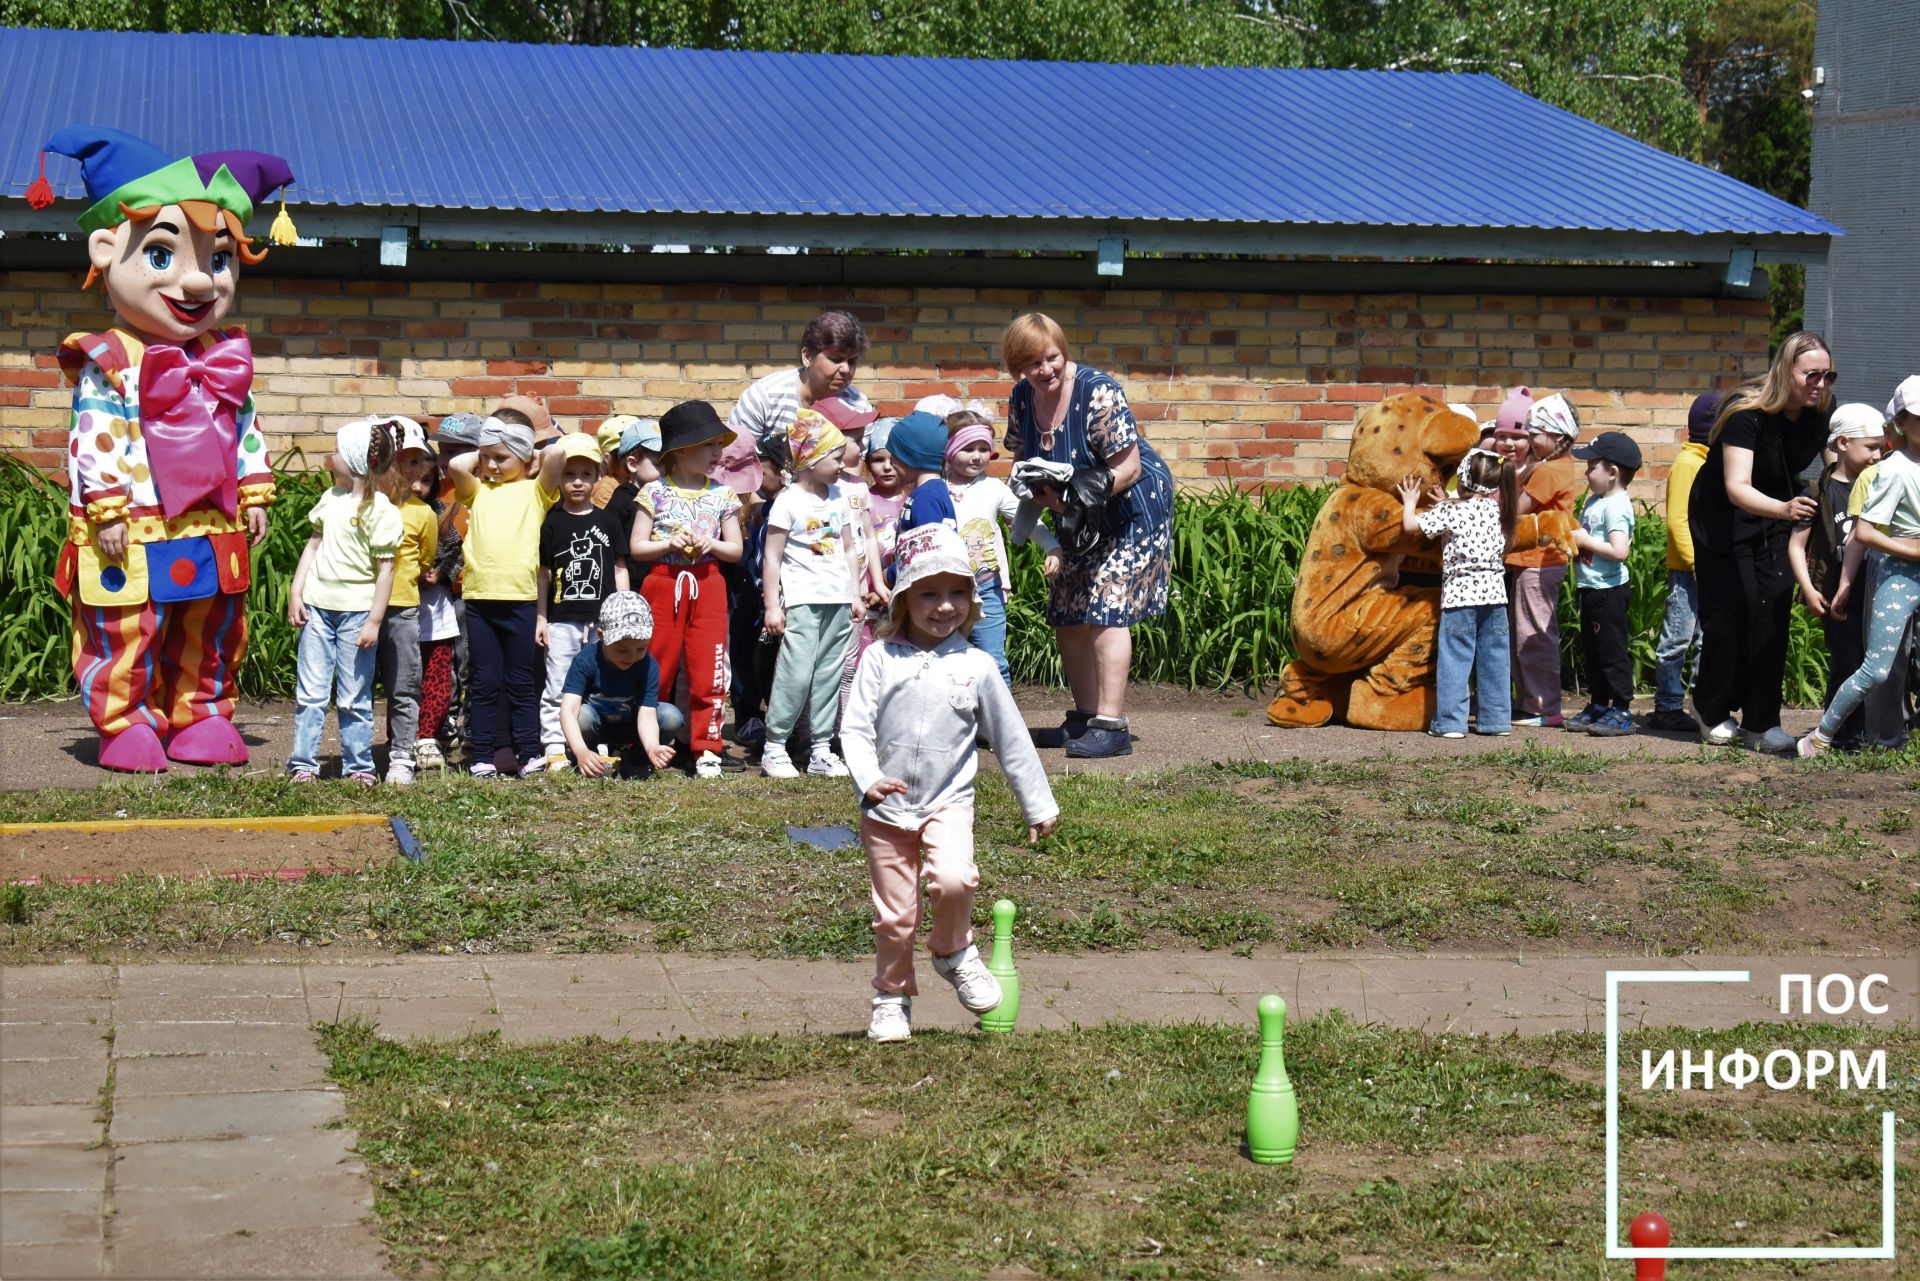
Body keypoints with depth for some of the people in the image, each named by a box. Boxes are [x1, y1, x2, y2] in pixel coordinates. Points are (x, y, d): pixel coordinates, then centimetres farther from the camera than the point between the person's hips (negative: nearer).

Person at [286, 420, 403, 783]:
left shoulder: (380, 509, -9)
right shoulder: (329, 499, 9)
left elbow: (385, 569, -10)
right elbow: (314, 546, 16)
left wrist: (374, 622, -12)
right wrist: (295, 594, 7)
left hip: (356, 611, -5)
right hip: (317, 605, 5)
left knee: (354, 697, 4)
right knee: (309, 692, 4)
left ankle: (358, 766, 12)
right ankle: (302, 763, 8)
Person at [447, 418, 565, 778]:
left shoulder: (534, 490, 8)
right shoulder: (478, 490, 15)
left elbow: (557, 455, -8)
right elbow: (456, 465, -2)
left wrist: (534, 458, 11)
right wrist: (481, 454, 13)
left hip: (521, 598, -2)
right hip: (479, 598, 2)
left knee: (522, 683, 5)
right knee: (485, 683, 5)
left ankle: (529, 754, 9)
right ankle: (482, 758, 7)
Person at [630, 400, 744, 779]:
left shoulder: (722, 495, 7)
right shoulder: (654, 493, 0)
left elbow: (735, 549, 9)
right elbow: (636, 547, 0)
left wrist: (711, 544, -10)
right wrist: (668, 544, -16)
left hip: (707, 587, 2)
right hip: (663, 585, -2)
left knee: (709, 673, -1)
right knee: (655, 669, 3)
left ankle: (706, 750, 6)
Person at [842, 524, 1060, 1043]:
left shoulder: (975, 666, 1)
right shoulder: (881, 660, -2)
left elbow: (1011, 740, 8)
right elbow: (855, 728, -5)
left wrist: (1038, 804, 10)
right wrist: (868, 779, -22)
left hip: (948, 803, 0)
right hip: (886, 810, 0)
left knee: (953, 880, -26)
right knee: (894, 915, 5)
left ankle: (953, 950, 4)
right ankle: (892, 998, 27)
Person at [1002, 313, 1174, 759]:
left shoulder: (1097, 393, -23)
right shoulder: (1022, 399, -3)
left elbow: (1127, 467, -22)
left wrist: (1091, 489, -36)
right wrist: (1046, 493, -17)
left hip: (1132, 507, -8)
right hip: (1080, 519, 8)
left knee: (1106, 609, -15)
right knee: (1067, 615, 6)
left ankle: (1111, 726, -16)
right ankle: (1084, 716, 18)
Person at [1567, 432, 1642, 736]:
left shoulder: (1616, 506, -18)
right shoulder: (1594, 501, 12)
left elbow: (1619, 551, -28)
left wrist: (1585, 541, -20)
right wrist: (1571, 537, 3)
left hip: (1609, 589, -10)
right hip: (1591, 588, 10)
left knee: (1612, 650, -5)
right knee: (1592, 649, 16)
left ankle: (1622, 713, 0)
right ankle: (1598, 706, 26)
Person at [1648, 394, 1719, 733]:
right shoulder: (1687, 463, -10)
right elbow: (1677, 520, -15)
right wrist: (1695, 563, -19)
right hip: (1686, 569, -9)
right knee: (1677, 639, -5)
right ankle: (1667, 709, -1)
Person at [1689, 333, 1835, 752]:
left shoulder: (1822, 413, -12)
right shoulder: (1748, 414, -29)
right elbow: (1736, 488, -38)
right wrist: (1784, 509, -55)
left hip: (1777, 516, 5)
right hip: (1723, 517, -5)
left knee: (1774, 611, -4)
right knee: (1730, 611, -6)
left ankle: (1761, 723, 1)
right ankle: (1713, 711, 16)